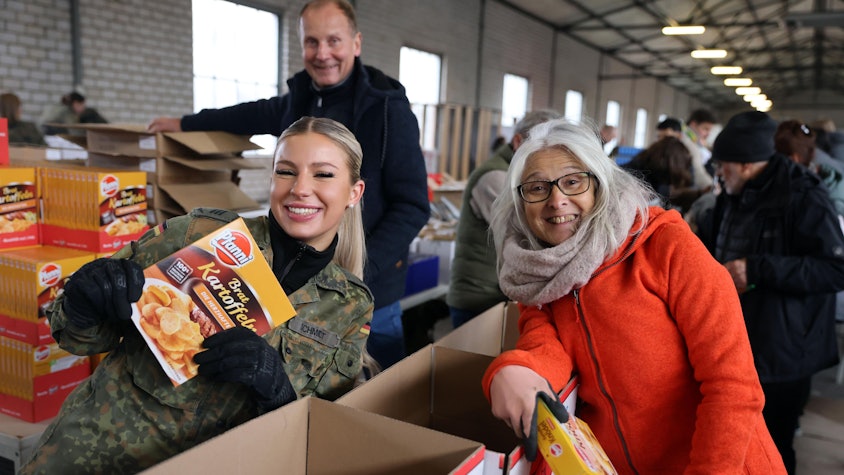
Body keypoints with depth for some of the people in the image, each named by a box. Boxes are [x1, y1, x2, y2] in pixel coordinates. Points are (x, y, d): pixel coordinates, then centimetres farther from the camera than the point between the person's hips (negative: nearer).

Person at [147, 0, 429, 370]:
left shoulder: (387, 108, -12)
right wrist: (185, 124, 36)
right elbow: (260, 114, 28)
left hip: (368, 293, -5)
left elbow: (412, 207, -13)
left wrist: (361, 268, -23)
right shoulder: (300, 100, 6)